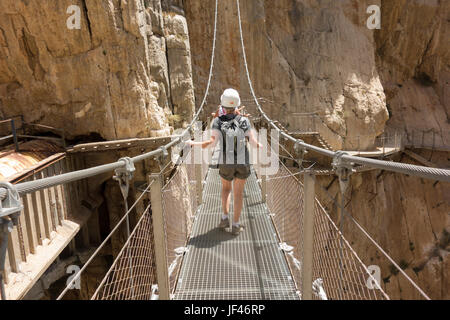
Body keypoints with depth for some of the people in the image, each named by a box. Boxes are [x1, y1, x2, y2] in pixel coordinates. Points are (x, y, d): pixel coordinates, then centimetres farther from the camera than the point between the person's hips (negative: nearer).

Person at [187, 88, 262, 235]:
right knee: (238, 192, 11)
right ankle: (236, 225, 13)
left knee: (226, 187, 25)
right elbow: (253, 142, -6)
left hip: (226, 163, 0)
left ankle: (225, 217, 17)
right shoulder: (244, 121, -6)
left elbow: (213, 142, -19)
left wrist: (193, 143, -5)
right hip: (243, 163, 0)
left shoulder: (218, 121, -10)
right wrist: (262, 146, 17)